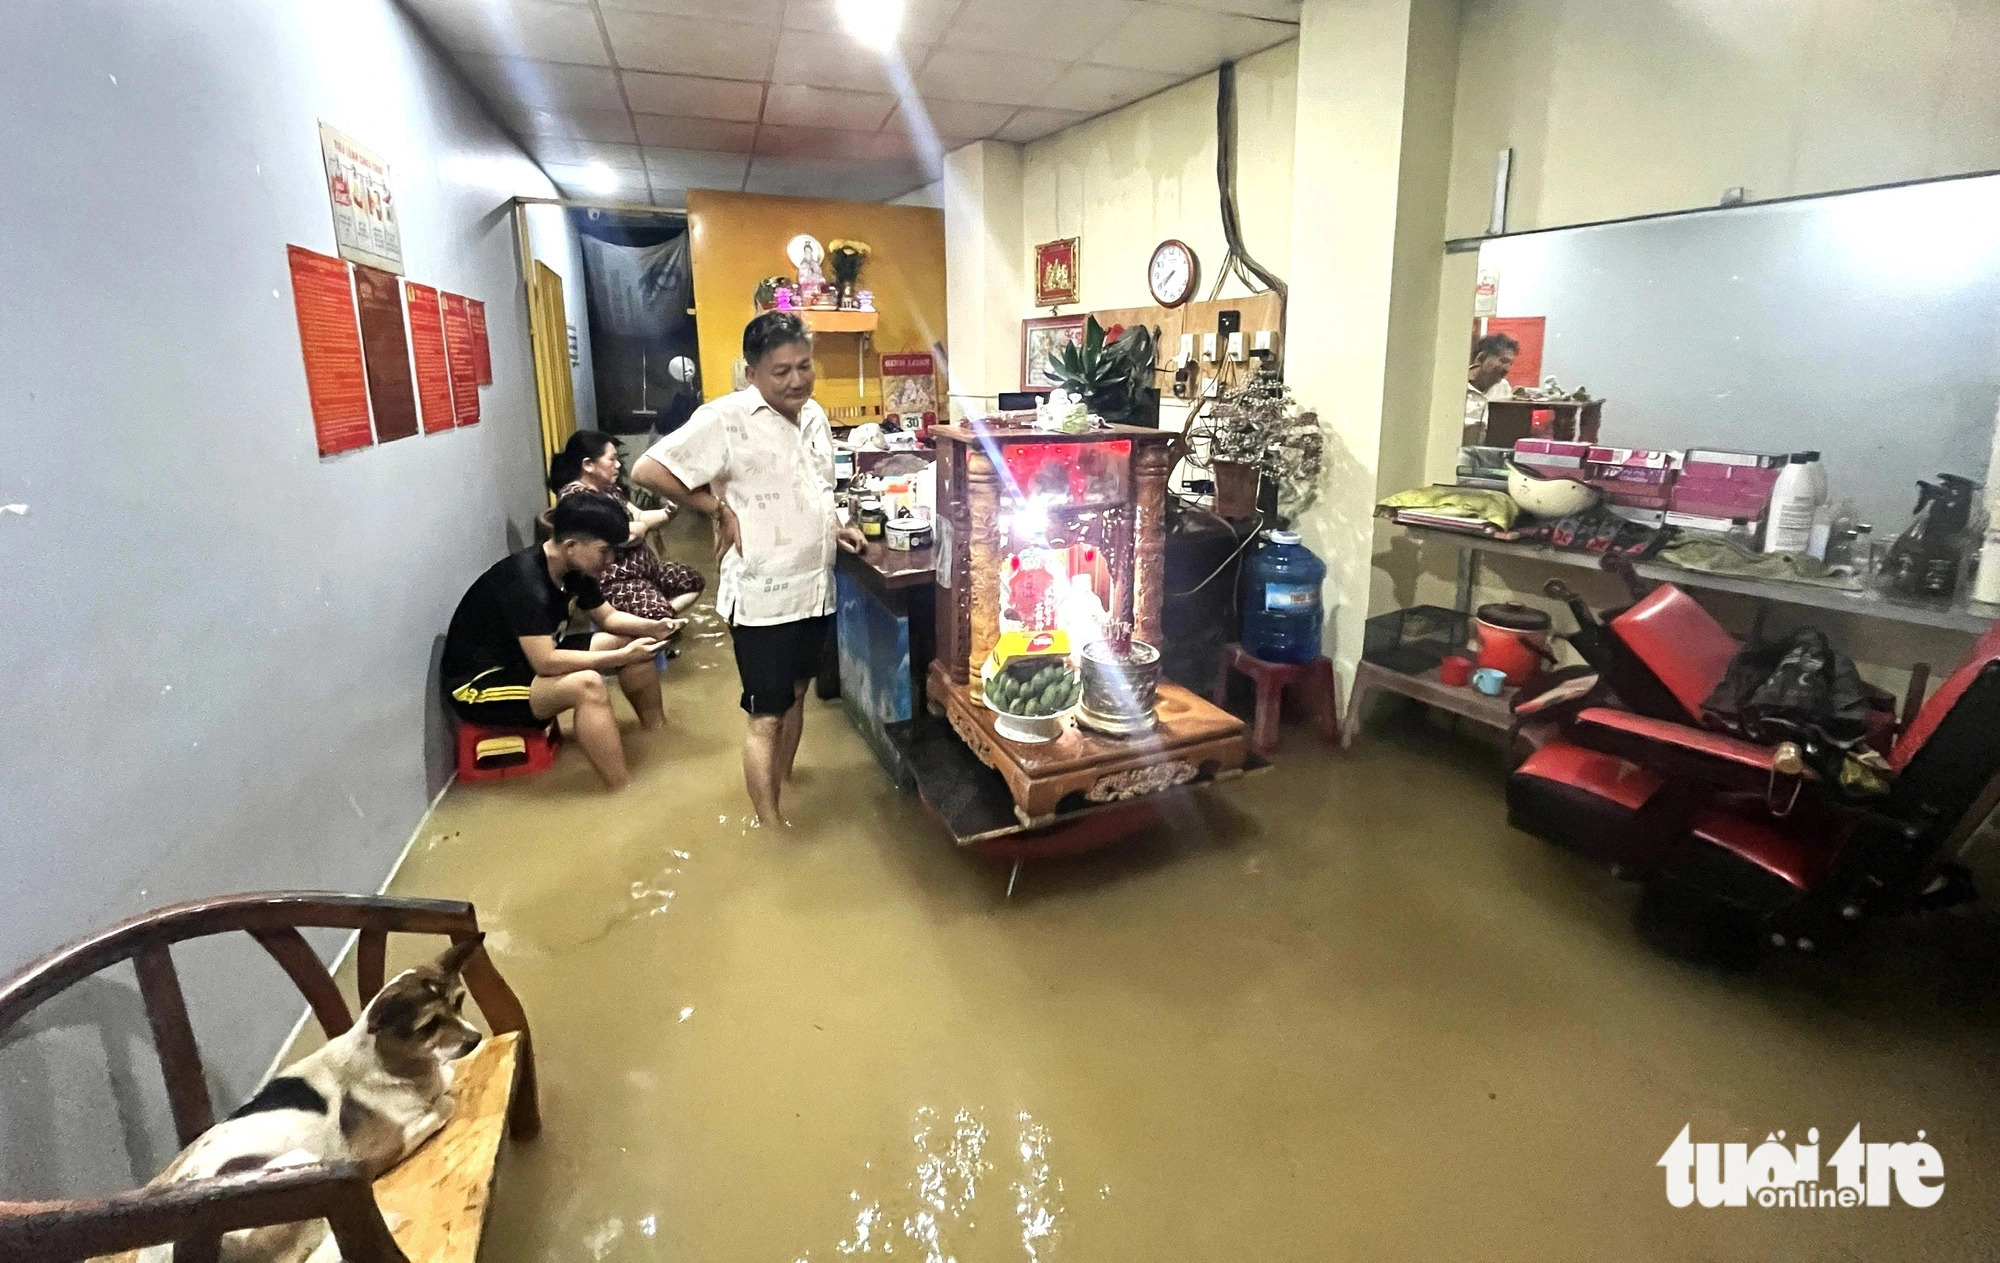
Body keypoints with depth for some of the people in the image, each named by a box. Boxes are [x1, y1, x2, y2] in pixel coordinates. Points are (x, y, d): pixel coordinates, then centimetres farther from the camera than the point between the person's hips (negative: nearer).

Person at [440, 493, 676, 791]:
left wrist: (651, 627, -10)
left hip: (530, 659, 10)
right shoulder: (525, 582, -31)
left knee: (633, 642, 2)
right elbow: (546, 662, -36)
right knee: (587, 685, -35)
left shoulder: (572, 569, -4)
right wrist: (621, 657, -30)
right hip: (478, 684, -9)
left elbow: (608, 617, 9)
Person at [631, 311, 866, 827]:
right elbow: (648, 470, -18)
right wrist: (720, 508, -13)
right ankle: (771, 829, 7)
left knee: (795, 693, 19)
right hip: (763, 596, -7)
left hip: (815, 587, 7)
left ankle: (782, 785, 35)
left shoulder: (814, 415, 9)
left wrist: (835, 527, 8)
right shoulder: (726, 418, -14)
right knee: (766, 716, -1)